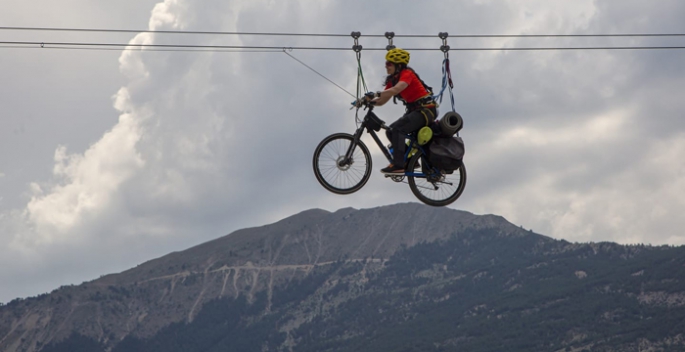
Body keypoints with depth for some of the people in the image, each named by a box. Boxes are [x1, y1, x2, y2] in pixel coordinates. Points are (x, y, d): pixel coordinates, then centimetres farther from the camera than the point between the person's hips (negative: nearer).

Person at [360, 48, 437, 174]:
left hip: (426, 109, -9)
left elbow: (396, 89, -34)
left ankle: (398, 165, -25)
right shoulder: (392, 79, 11)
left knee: (397, 129, -24)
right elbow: (381, 101, 6)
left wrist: (377, 94, -39)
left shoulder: (407, 73, -14)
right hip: (414, 110, 9)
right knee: (390, 132, 3)